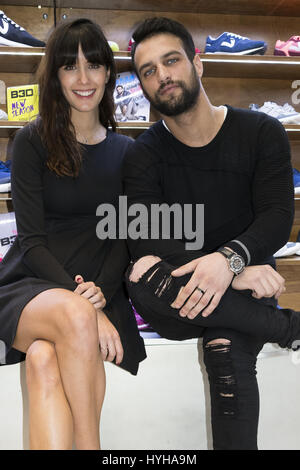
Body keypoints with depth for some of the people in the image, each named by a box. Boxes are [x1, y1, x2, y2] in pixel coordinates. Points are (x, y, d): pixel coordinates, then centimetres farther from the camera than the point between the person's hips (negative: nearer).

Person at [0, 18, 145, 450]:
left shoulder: (126, 151, 11)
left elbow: (123, 239, 6)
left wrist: (101, 293, -15)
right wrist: (80, 302, -21)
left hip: (102, 293, 1)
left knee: (46, 361, -32)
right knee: (74, 315, -36)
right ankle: (89, 444, -22)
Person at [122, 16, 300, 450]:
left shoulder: (262, 133, 1)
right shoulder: (143, 156, -1)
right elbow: (145, 240, -15)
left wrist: (229, 258, -32)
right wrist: (240, 273, -28)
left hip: (244, 294, -1)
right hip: (179, 302, 2)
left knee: (227, 345, -34)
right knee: (142, 274, -32)